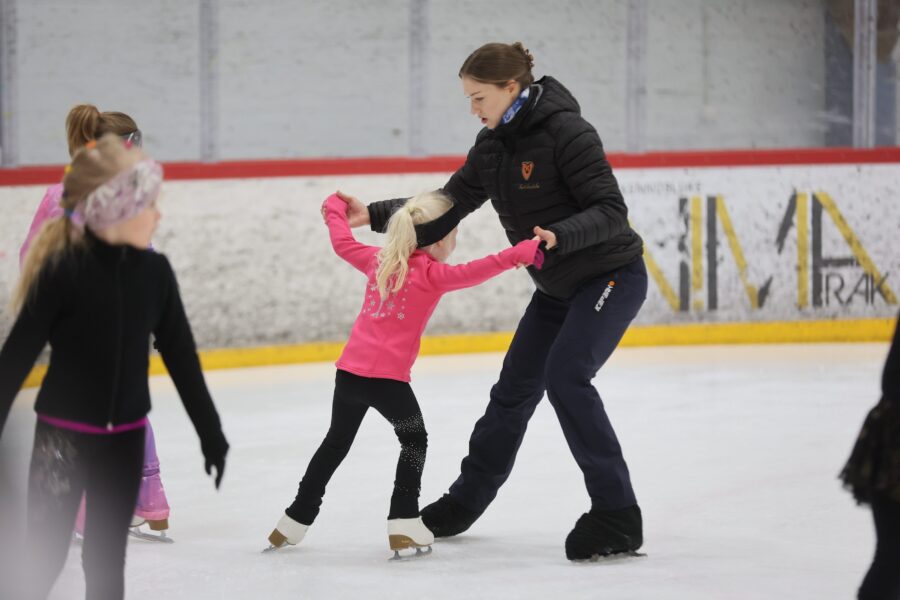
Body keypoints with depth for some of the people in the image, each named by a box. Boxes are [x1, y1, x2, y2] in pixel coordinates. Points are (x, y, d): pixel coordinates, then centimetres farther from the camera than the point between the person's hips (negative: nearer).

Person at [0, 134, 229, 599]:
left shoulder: (154, 272, -3)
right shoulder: (62, 270, -17)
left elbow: (181, 357, 5)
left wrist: (211, 434, 10)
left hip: (125, 438, 4)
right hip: (62, 434, -4)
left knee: (107, 562, 12)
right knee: (45, 558, -1)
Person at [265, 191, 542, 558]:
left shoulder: (379, 259, 12)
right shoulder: (431, 274, -7)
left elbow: (343, 243, 27)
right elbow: (471, 273, -24)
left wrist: (335, 209, 45)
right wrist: (516, 255, -33)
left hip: (349, 370, 6)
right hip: (386, 376, -6)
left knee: (337, 442, 22)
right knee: (414, 439, 12)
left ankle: (295, 521, 30)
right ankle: (403, 522, -1)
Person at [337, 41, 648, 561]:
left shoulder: (567, 132, -23)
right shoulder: (493, 144, 1)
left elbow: (611, 211, -26)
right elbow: (452, 201, 6)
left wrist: (558, 236, -42)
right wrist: (375, 214, -4)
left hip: (611, 276, -9)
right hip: (558, 286, 9)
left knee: (566, 376, -24)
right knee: (515, 388, 14)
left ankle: (617, 516, -21)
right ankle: (466, 502, 30)